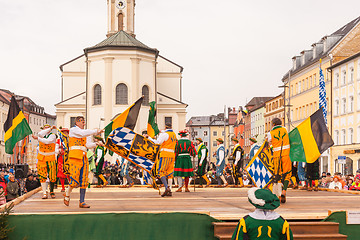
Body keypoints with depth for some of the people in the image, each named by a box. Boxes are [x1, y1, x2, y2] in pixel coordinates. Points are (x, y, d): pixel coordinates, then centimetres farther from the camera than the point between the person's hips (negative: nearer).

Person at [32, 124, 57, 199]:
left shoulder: (53, 135, -1)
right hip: (42, 158, 2)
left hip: (51, 159, -2)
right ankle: (44, 193, -2)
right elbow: (40, 134, -16)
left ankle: (51, 192, 15)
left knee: (52, 176, -3)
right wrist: (51, 128, -16)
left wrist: (37, 138, -13)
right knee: (42, 176, -3)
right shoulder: (41, 134, 9)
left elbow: (47, 141, -19)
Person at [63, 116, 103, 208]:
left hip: (84, 159, 7)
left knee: (84, 181, 2)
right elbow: (83, 133, -16)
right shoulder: (73, 130, 2)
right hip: (75, 157, -7)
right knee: (75, 179, -11)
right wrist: (96, 131, -15)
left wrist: (96, 143, -5)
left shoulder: (86, 135, 23)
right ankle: (67, 195, 15)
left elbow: (88, 145, 11)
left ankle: (82, 202, 6)